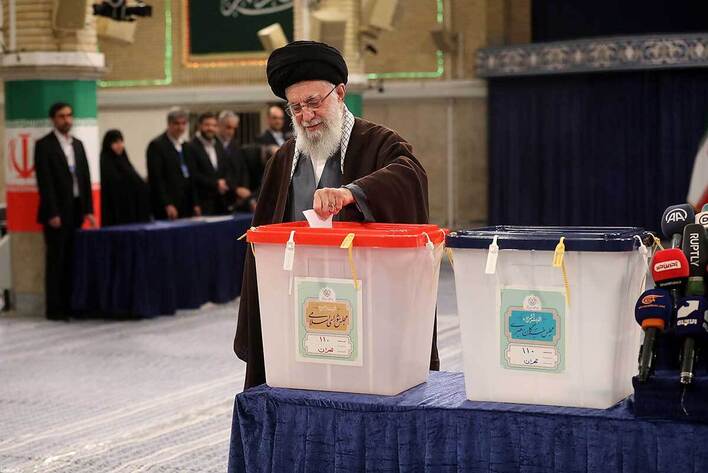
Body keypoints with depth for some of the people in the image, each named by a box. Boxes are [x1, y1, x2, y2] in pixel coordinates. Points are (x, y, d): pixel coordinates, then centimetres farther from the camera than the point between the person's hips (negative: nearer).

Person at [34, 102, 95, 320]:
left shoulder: (77, 144, 14)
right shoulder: (44, 145, -6)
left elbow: (85, 177, 13)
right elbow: (44, 181, -11)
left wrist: (88, 209, 6)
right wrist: (52, 213, -16)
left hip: (76, 210, 6)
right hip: (57, 211, -6)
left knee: (71, 260, 7)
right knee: (56, 260, -2)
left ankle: (69, 304, 12)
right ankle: (54, 308, 2)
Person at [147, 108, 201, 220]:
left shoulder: (186, 147, 17)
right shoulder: (157, 145, -6)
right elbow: (156, 178, -12)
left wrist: (195, 203, 11)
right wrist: (167, 205, -18)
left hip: (187, 207, 7)